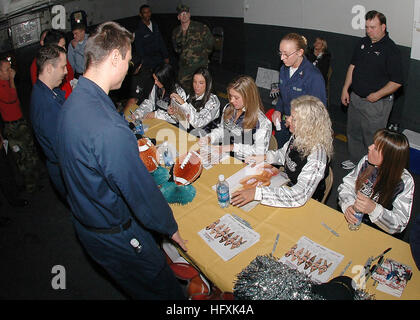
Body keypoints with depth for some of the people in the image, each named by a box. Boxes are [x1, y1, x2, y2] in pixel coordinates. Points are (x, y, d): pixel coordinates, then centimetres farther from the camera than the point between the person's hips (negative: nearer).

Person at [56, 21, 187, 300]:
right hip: (117, 236, -9)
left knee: (139, 285, 29)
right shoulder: (110, 129, -36)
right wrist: (170, 227, -10)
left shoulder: (73, 102, -3)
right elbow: (141, 191, -27)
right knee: (163, 289, 14)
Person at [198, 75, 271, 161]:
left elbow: (260, 151, -16)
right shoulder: (228, 109, 4)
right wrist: (209, 138, -2)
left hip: (243, 163, -6)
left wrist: (233, 147, -20)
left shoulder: (262, 122, -17)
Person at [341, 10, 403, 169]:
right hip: (355, 98, 7)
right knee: (353, 132, 20)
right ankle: (356, 160, 41)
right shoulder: (363, 43, 5)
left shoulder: (390, 49, -16)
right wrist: (345, 89, 8)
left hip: (377, 103, -7)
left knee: (372, 138, 2)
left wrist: (377, 95, -20)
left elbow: (397, 81, -15)